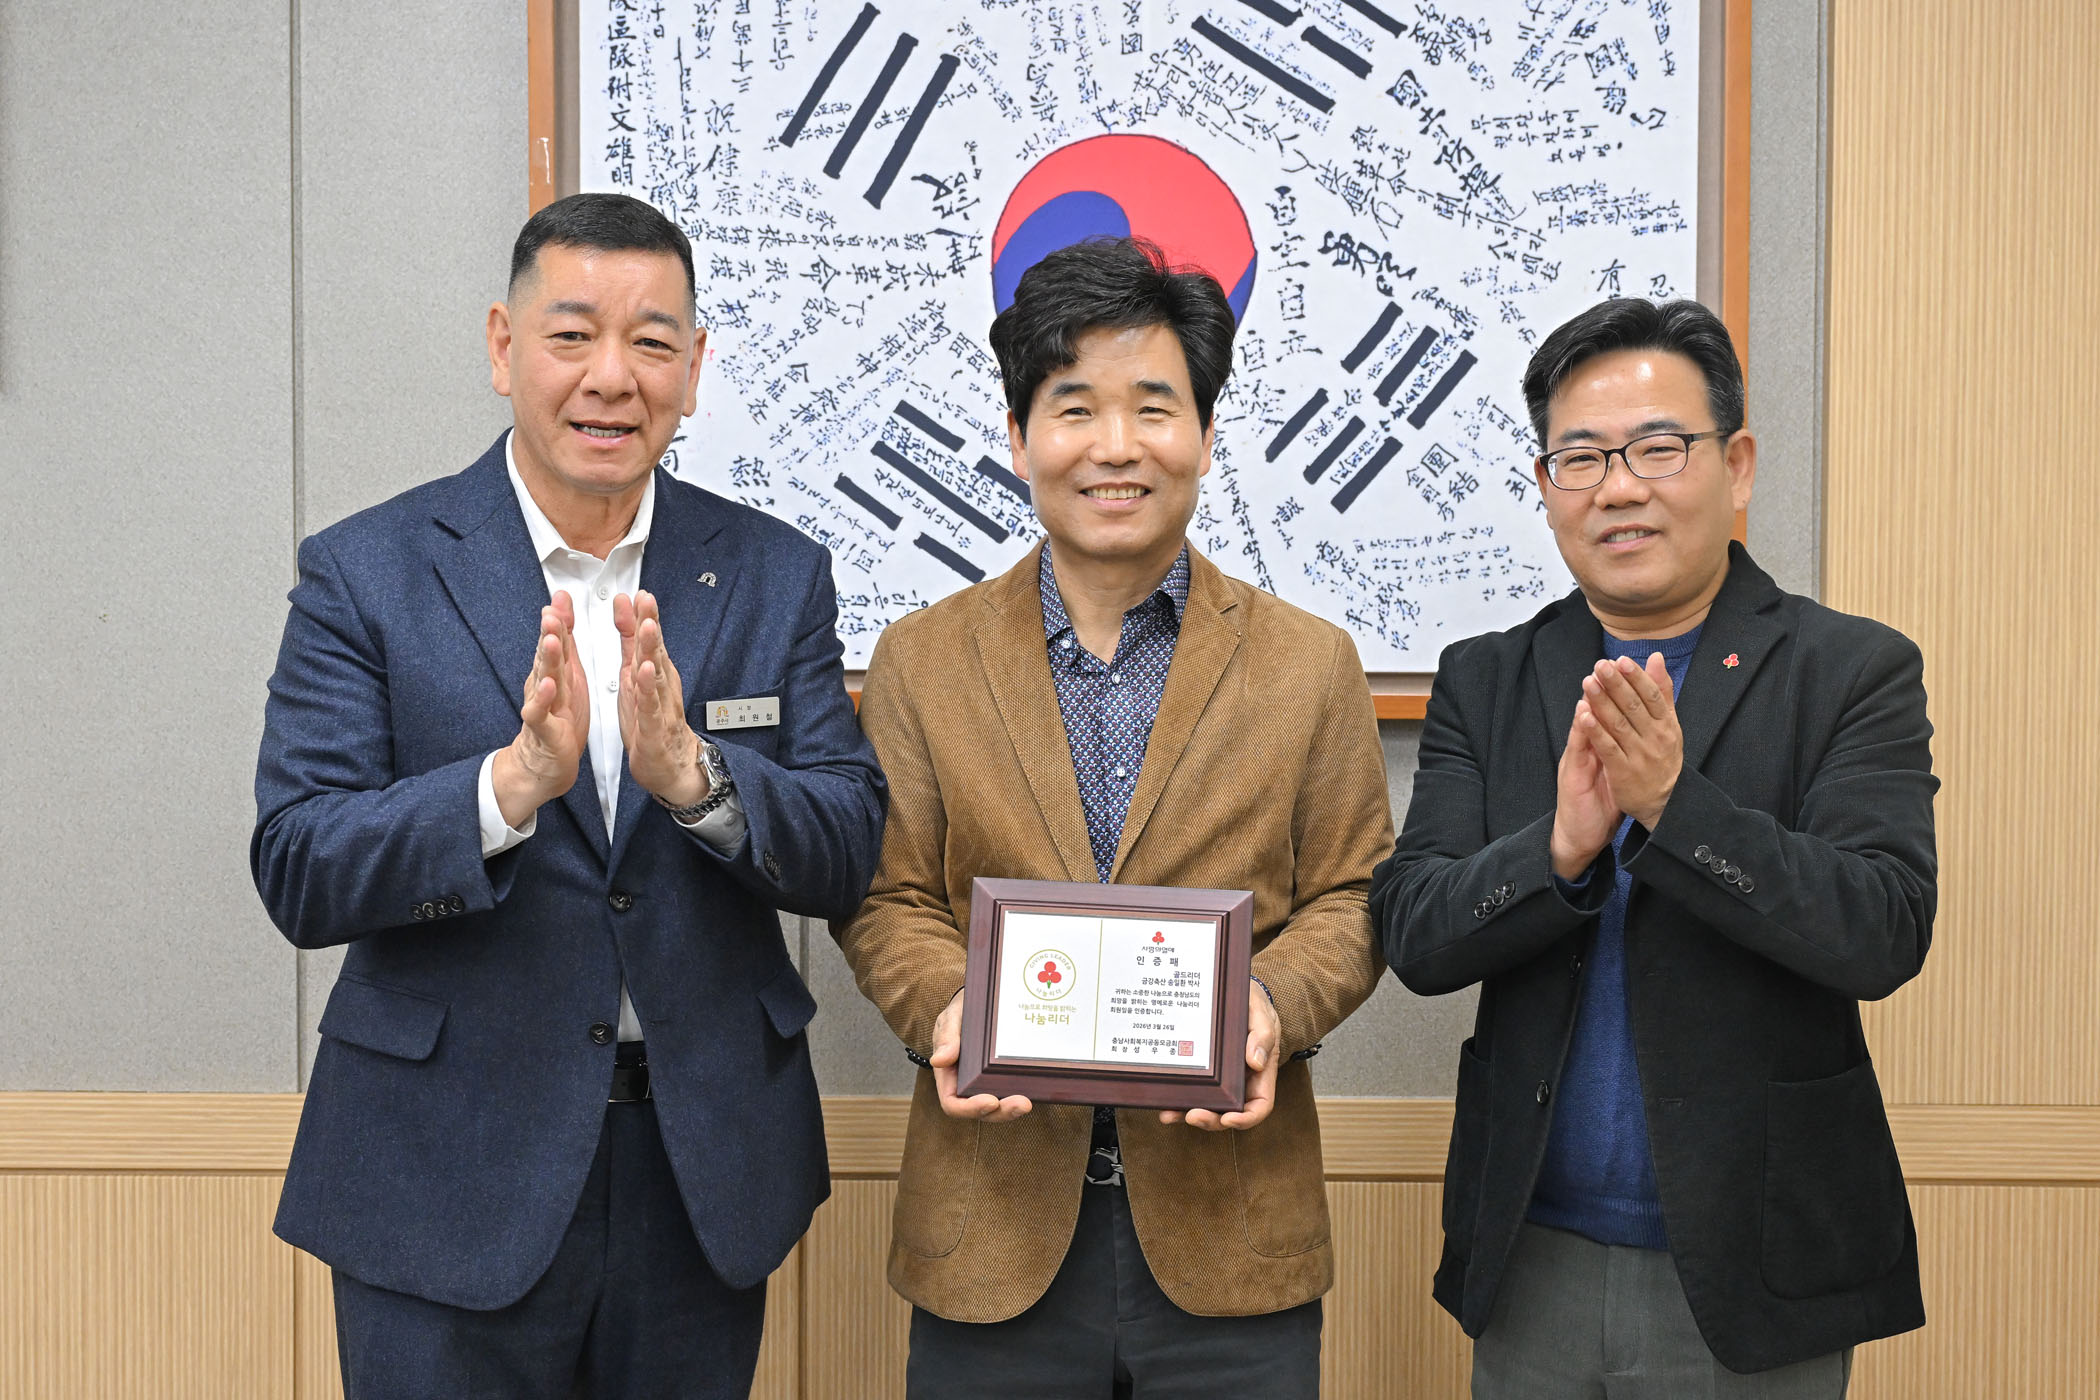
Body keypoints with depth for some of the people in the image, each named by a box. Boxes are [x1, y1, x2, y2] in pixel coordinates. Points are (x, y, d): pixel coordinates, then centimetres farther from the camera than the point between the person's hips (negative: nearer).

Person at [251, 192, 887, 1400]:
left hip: (704, 1173, 2)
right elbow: (298, 875, -10)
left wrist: (690, 770, -23)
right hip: (449, 1182, -2)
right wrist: (512, 781, -27)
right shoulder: (364, 573, -4)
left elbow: (846, 857, -4)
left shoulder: (778, 576, 1)